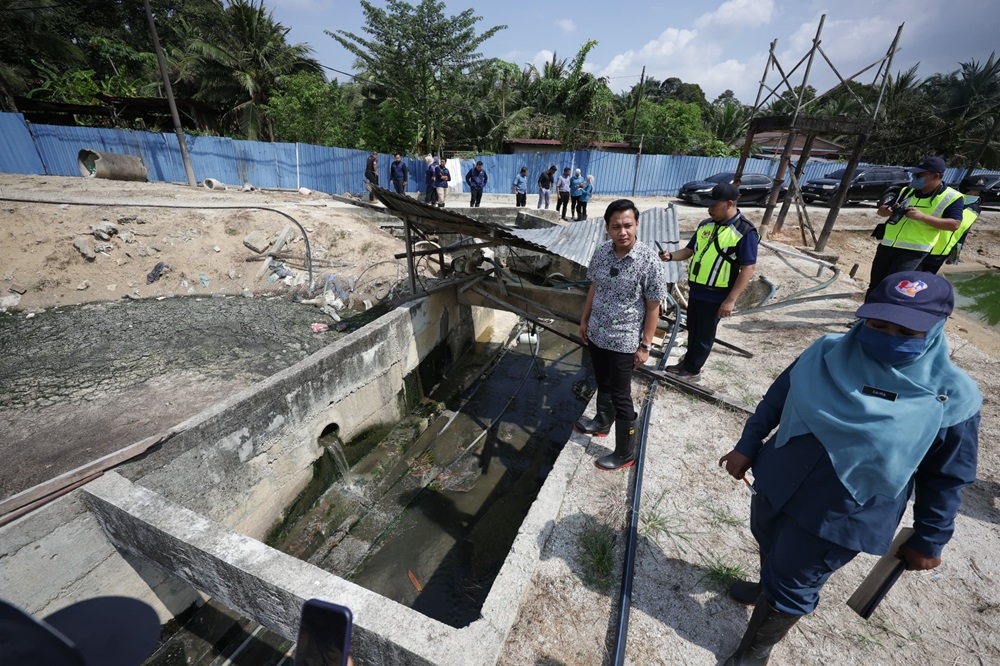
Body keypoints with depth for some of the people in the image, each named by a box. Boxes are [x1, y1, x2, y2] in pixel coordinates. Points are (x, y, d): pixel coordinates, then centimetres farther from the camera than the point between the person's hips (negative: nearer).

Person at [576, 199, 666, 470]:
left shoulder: (649, 260, -19)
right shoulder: (601, 252, -5)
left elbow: (653, 307, -13)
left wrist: (645, 346, -11)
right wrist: (584, 320, 13)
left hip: (624, 342, -5)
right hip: (596, 335, 5)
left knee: (621, 397, 6)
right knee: (603, 384, 25)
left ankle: (625, 454, 24)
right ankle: (602, 423, 50)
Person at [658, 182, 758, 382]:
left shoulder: (745, 232, -16)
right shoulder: (706, 225, 5)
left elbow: (747, 269, -17)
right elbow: (689, 250, 13)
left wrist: (730, 300, -20)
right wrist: (671, 256, -9)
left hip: (716, 296, -6)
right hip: (696, 290, 6)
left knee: (704, 335, 8)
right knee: (692, 330, 20)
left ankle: (692, 370, 24)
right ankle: (688, 362, 38)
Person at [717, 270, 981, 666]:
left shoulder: (953, 397, -17)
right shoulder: (828, 353, -11)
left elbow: (946, 478, -5)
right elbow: (776, 399, 1)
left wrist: (929, 540, 3)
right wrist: (747, 446, 4)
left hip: (843, 517, -3)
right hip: (776, 482, 4)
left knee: (790, 589, 14)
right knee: (769, 547, 30)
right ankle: (769, 588, 62)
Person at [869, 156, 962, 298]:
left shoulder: (951, 197, -1)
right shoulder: (907, 191, 14)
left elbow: (954, 224, -8)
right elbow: (881, 209, 18)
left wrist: (922, 216, -19)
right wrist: (888, 210, -7)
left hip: (913, 251, -5)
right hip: (886, 245, 5)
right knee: (874, 286, 7)